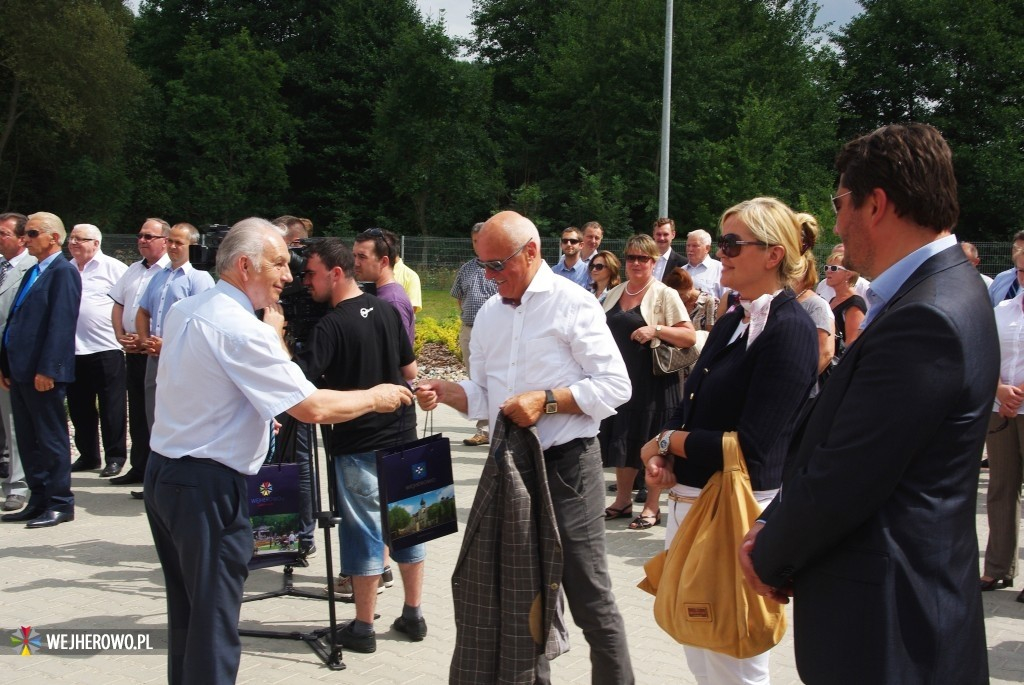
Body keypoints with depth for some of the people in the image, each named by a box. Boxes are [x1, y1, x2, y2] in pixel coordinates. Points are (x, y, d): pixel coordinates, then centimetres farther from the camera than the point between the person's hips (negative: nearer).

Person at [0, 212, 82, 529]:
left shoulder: (63, 272, -11)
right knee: (28, 440, 13)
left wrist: (47, 369, -22)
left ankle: (60, 504, 8)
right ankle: (38, 501, 21)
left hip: (43, 373, -9)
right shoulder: (32, 273, 18)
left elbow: (61, 323, -18)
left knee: (51, 439, -1)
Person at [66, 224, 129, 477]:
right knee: (79, 408, 12)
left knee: (111, 408, 1)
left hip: (106, 349, -6)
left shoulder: (113, 268, -4)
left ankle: (115, 457, 10)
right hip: (73, 351, 6)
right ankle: (87, 456, 24)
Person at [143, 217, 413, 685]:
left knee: (185, 611, 19)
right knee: (214, 624, 1)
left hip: (163, 471, 9)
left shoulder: (183, 311, 8)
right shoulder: (242, 329, -19)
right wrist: (374, 398, -5)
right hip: (209, 486, -9)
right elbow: (312, 408, -22)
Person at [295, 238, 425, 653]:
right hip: (402, 434, 6)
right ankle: (413, 615, 23)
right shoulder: (386, 310, 4)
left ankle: (363, 628, 14)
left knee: (364, 532, 3)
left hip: (359, 444, -6)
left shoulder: (332, 325, -16)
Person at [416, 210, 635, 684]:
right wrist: (444, 392, -6)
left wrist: (546, 401, -20)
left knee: (588, 596, -1)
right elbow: (483, 397, 13)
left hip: (566, 464, -7)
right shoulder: (488, 314, 12)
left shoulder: (573, 304, -8)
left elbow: (614, 386, -12)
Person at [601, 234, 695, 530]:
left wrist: (656, 329, -24)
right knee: (621, 439, 11)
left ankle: (652, 507, 11)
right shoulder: (615, 293, 11)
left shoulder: (664, 294, -7)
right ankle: (622, 500, 25)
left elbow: (690, 336, -12)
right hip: (619, 376, 6)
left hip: (652, 380, -6)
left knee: (651, 441, 1)